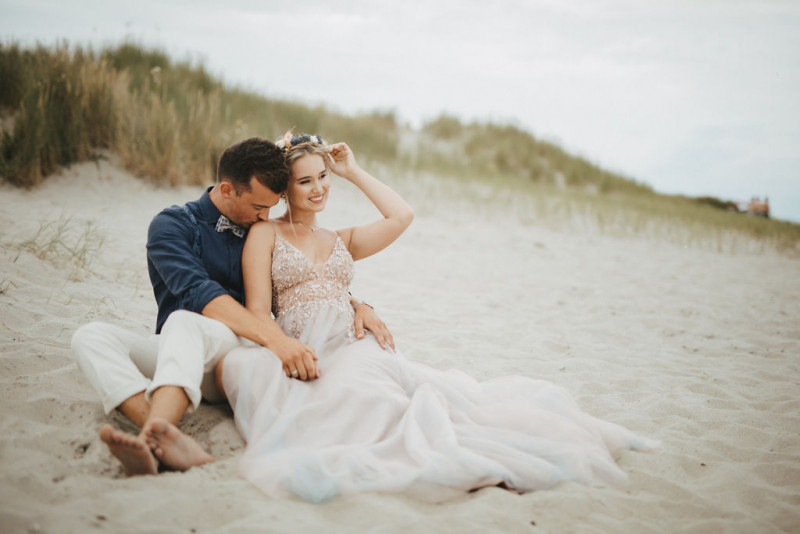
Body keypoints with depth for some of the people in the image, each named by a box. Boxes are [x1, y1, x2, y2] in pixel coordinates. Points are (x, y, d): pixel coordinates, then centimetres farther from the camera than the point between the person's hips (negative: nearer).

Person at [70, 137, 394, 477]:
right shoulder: (172, 225, 1)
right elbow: (197, 292, -17)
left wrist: (359, 306, -2)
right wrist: (273, 337, -30)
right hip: (172, 351, 0)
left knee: (184, 323, -33)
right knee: (91, 336, -26)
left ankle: (153, 437, -59)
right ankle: (163, 440, -51)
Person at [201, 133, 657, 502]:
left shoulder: (342, 241, 26)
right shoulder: (265, 234, 14)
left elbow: (401, 216, 11)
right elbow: (258, 312, 4)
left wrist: (353, 171, 18)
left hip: (355, 347, 5)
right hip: (306, 359, -5)